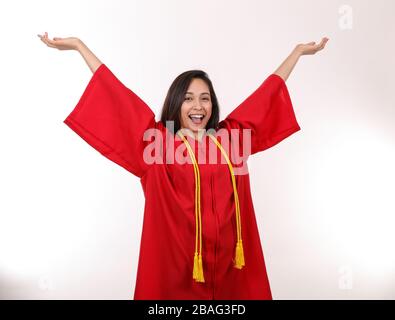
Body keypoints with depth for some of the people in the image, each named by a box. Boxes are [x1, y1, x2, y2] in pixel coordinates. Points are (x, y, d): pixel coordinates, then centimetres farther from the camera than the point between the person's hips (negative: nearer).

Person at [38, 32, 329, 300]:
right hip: (176, 263, -2)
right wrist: (78, 45, 4)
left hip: (230, 262, 3)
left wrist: (298, 51, 23)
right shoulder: (158, 140, -3)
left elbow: (267, 92, 13)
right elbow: (118, 97, -1)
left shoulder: (230, 136, 5)